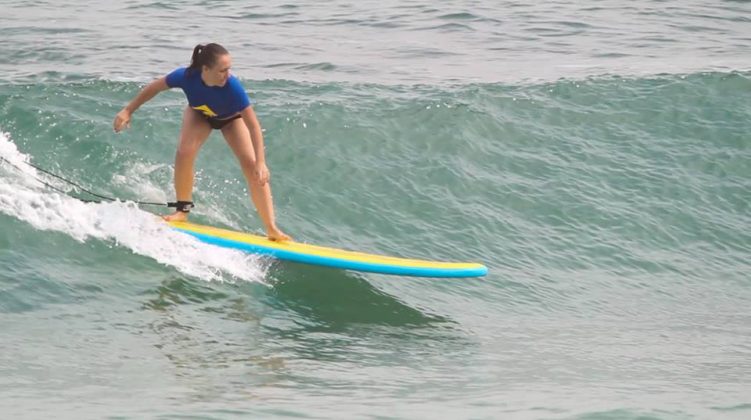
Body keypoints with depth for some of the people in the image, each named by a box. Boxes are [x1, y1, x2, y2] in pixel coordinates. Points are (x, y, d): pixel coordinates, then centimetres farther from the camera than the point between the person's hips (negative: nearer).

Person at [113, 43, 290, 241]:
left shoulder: (232, 86, -43)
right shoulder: (187, 76, -38)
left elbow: (253, 125, -40)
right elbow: (154, 87, -18)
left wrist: (261, 162, -47)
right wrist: (128, 110, -12)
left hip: (231, 118, -2)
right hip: (199, 114, 2)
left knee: (251, 165, -16)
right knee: (185, 152, -24)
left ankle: (271, 229, -13)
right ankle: (183, 209, -2)